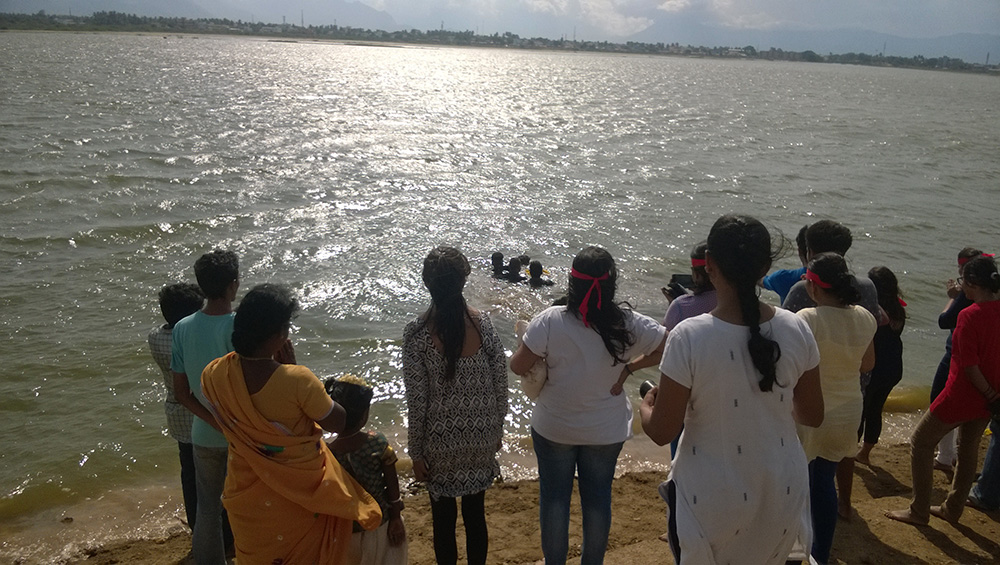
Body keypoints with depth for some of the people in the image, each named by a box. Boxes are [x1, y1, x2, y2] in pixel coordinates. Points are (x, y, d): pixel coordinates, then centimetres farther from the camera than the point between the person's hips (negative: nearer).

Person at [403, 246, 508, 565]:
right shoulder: (484, 323, -10)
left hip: (440, 441, -2)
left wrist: (416, 452, -1)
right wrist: (497, 428, 13)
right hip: (481, 436, 3)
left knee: (443, 519, 14)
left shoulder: (417, 334, -16)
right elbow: (500, 385, -3)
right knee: (476, 514, 18)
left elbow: (416, 400, -12)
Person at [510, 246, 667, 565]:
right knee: (598, 497, 19)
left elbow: (518, 367, -18)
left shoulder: (550, 321, -23)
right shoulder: (627, 324, -16)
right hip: (606, 431, 1)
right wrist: (629, 368, -3)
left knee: (554, 496, 17)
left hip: (553, 428, -1)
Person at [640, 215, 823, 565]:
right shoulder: (796, 330, -11)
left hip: (714, 500, -3)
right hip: (780, 494, 4)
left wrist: (645, 406, 6)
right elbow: (812, 416, 2)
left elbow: (661, 433, -16)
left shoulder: (689, 338, -23)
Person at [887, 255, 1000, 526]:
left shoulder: (970, 315, -22)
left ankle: (919, 511, 12)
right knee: (968, 449, 21)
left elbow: (969, 366, -23)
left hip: (961, 397, -8)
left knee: (921, 442, 7)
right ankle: (953, 509, 34)